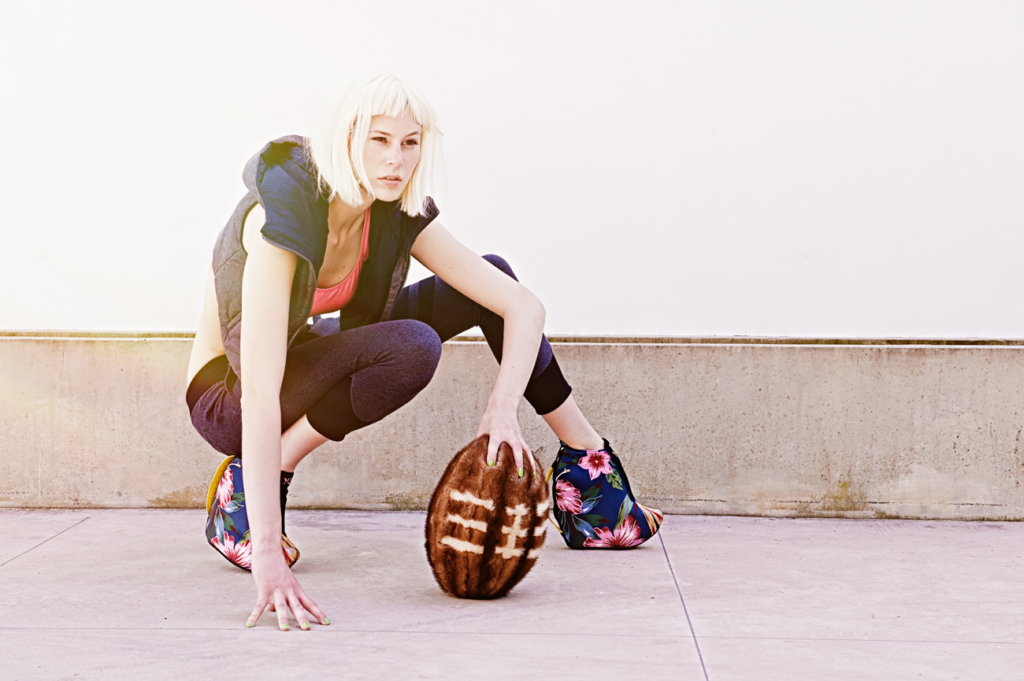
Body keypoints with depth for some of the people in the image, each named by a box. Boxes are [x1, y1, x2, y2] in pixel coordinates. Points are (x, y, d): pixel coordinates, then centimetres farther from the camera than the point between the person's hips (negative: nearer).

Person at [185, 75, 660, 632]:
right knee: (413, 347, -34)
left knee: (492, 272, -2)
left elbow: (523, 306, -13)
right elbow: (260, 397, -42)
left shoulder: (397, 216, -13)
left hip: (312, 368, 7)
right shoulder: (284, 215, -33)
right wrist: (267, 555, -47)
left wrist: (502, 409, -32)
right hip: (226, 401, -7)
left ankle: (589, 462, 7)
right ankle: (246, 493, -18)